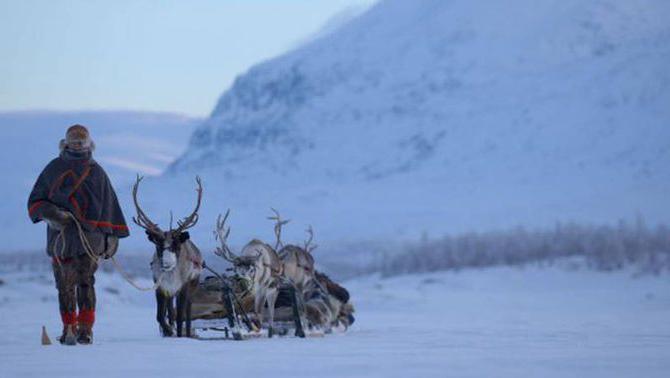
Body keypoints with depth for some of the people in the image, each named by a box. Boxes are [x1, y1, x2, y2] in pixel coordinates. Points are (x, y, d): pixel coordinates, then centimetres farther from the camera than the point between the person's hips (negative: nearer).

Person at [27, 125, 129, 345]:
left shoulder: (96, 172, 12)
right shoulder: (53, 170, 12)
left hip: (89, 237, 0)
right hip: (60, 236, 0)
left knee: (86, 283, -5)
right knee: (65, 285, -3)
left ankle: (85, 329, -5)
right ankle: (69, 328, -1)